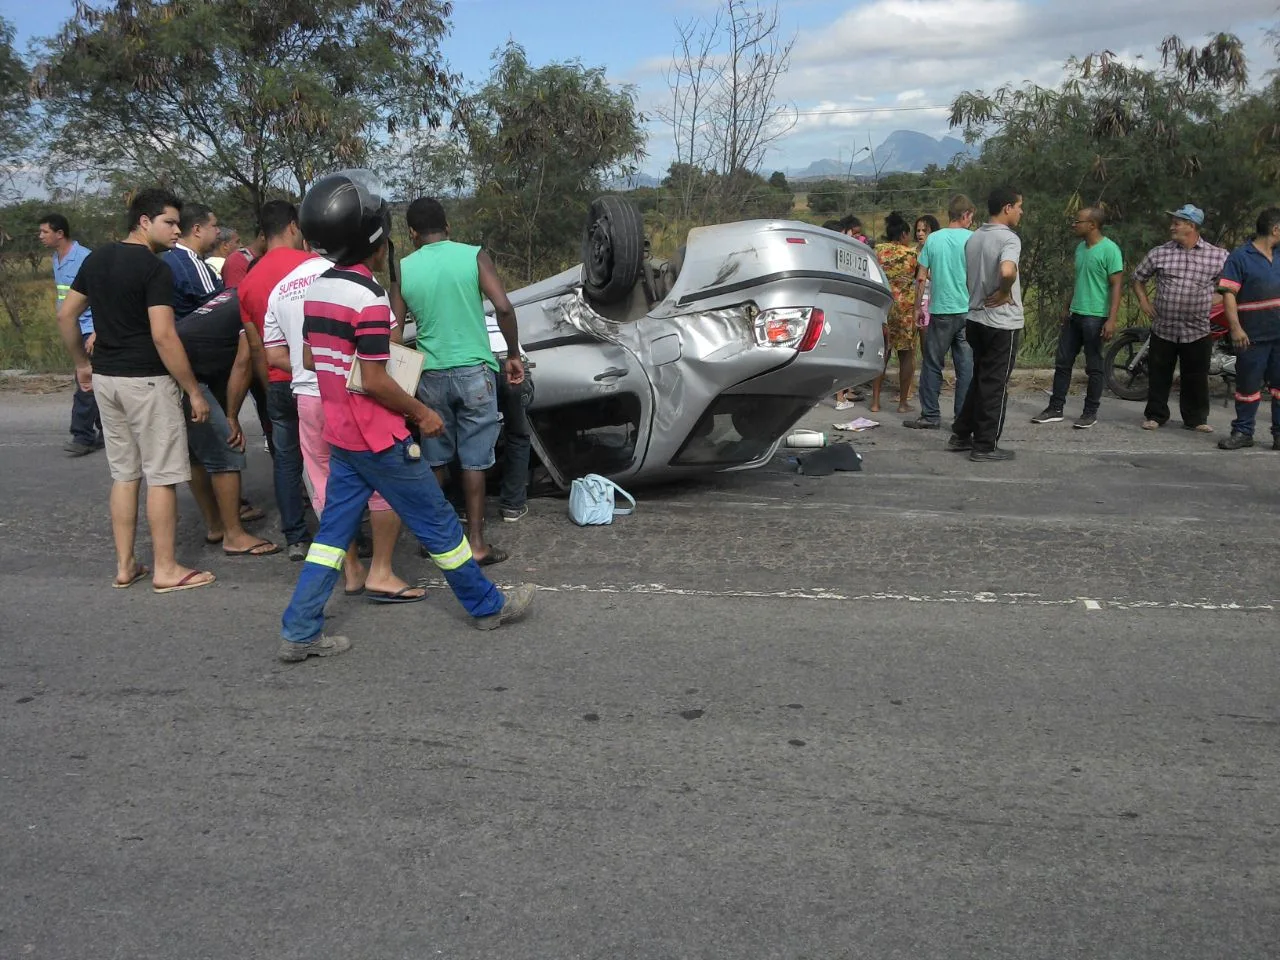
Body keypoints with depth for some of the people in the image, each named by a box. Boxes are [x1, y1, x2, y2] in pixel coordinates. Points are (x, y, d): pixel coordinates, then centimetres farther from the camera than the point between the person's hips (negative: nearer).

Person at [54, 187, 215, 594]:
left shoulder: (96, 259, 10)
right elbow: (163, 336, -21)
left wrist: (82, 363, 24)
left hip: (106, 378, 8)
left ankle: (125, 566, 20)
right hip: (146, 381, -8)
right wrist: (194, 391, -16)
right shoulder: (155, 269, -14)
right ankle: (166, 570, 6)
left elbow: (65, 315, 13)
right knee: (162, 476, 1)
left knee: (123, 474, 14)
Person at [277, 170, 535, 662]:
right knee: (438, 524, 6)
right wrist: (422, 413, -10)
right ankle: (488, 606, 21)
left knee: (333, 531, 12)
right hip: (379, 439, -8)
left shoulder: (317, 289, 5)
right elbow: (373, 380, -22)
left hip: (340, 436, 8)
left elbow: (310, 359, 14)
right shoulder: (369, 295, -21)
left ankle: (299, 632, 11)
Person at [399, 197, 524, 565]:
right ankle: (476, 544, 7)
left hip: (430, 375, 2)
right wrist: (513, 354, -1)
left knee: (434, 460, 15)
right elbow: (504, 308, -13)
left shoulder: (403, 269, 2)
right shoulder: (474, 256, -4)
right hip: (474, 371, -2)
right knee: (474, 461, 5)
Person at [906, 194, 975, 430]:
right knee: (966, 366, 5)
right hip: (968, 311, 0)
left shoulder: (933, 239, 0)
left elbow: (921, 278, 2)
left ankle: (930, 415, 9)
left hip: (941, 311, 0)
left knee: (932, 365, 7)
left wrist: (918, 306, 12)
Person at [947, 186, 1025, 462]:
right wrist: (1004, 293, -17)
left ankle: (961, 435, 23)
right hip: (1003, 323, -8)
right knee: (994, 386, 1)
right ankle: (985, 446, 7)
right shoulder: (1009, 238, -16)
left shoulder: (973, 238, 9)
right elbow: (1007, 271, -35)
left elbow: (967, 277, 17)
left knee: (979, 380, 19)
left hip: (976, 318, 8)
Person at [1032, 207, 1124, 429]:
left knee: (1094, 367, 2)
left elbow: (1117, 285, -14)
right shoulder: (1080, 247, 11)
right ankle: (1055, 409, 15)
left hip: (1095, 317, -8)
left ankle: (1090, 412, 10)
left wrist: (1112, 319, -21)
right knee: (1062, 363, 8)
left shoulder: (1109, 249, -12)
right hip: (1074, 315, 8)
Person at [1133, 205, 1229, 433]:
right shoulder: (1159, 253, 1)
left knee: (1196, 378, 8)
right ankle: (1155, 415, 21)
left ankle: (1195, 418, 21)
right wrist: (1143, 300, 4)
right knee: (1158, 375, 7)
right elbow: (1138, 278, 14)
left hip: (1197, 331, -1)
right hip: (1163, 328, 1)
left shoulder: (1218, 256, -2)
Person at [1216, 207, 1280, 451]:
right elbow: (1228, 293, -11)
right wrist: (1235, 328, -18)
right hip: (1253, 336, -5)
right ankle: (1242, 432, 11)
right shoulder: (1240, 257, -6)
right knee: (1248, 385, 2)